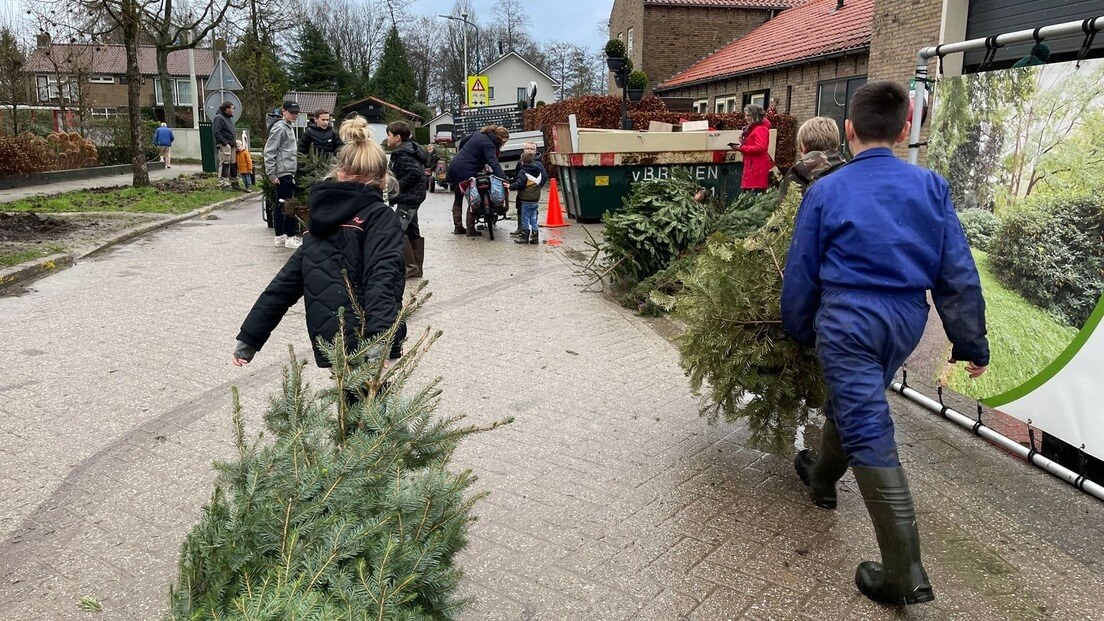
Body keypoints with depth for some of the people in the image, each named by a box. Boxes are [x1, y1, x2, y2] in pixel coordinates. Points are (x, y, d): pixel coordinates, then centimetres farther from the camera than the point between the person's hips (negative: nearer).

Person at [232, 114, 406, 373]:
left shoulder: (322, 221, 16)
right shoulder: (380, 218, -3)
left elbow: (286, 281, 18)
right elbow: (383, 277, -19)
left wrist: (249, 337, 23)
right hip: (364, 343, -6)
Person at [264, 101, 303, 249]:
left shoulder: (289, 127, 17)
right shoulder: (279, 128, -11)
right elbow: (269, 152, -16)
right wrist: (271, 174, -17)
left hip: (289, 172, 10)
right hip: (284, 172, -10)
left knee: (280, 204, 12)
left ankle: (279, 237, 17)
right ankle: (291, 237, -2)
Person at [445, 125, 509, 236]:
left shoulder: (479, 134, 10)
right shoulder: (489, 145, -15)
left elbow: (463, 141, 22)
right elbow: (494, 163, -28)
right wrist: (504, 179, -36)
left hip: (454, 167, 9)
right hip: (466, 172, -9)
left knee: (458, 199, 16)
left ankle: (458, 227, 21)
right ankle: (470, 229, 4)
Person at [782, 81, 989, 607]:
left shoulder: (825, 192, -4)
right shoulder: (931, 186, 2)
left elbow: (800, 274, 2)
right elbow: (958, 273, 1)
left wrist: (799, 332, 17)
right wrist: (971, 343, 9)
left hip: (847, 323, -4)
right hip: (906, 323, 5)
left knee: (870, 438, -3)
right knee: (855, 404, 27)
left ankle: (905, 576, -1)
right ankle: (822, 477, 53)